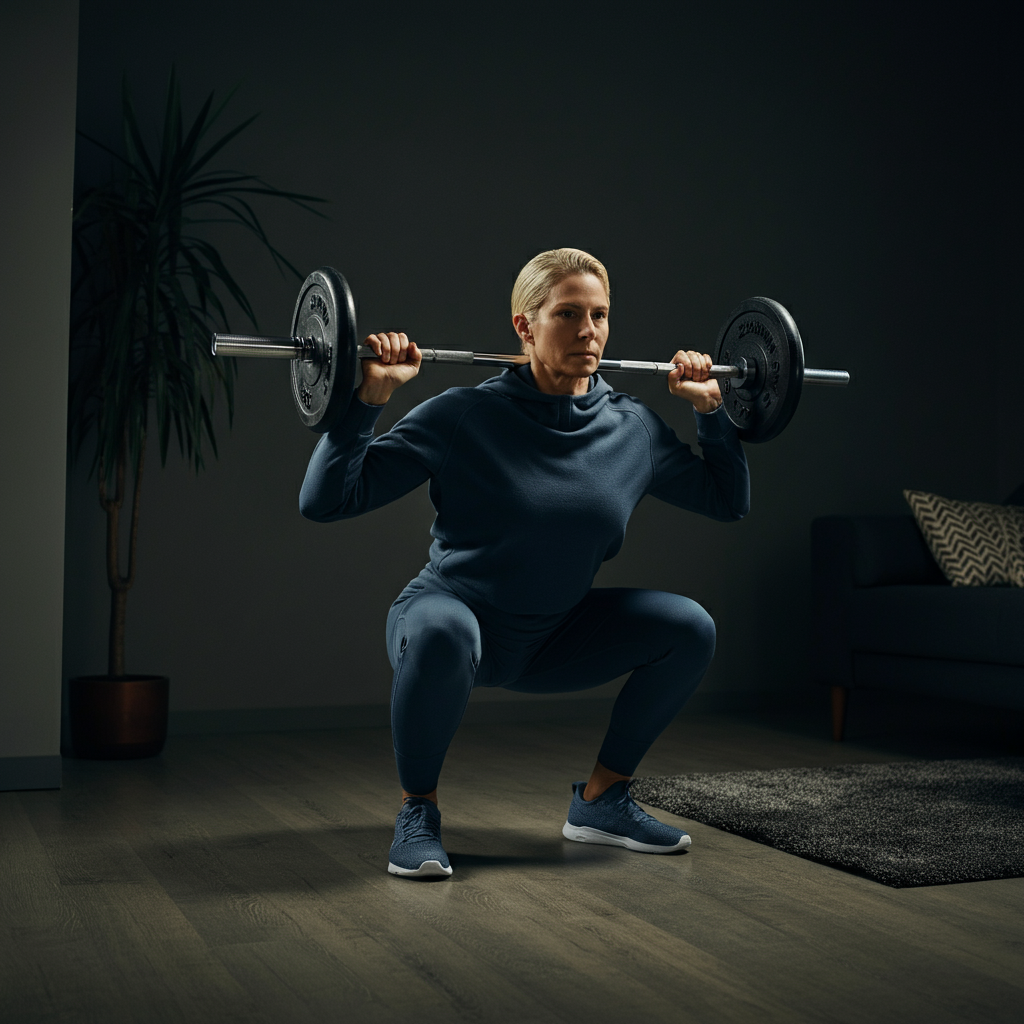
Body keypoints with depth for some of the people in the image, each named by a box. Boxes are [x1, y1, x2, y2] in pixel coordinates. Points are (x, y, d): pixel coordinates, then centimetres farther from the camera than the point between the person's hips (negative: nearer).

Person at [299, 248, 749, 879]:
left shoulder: (634, 429, -5)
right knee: (442, 630, -40)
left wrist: (711, 409, 1)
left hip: (555, 638, 5)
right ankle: (418, 811, -12)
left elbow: (729, 500, 11)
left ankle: (600, 801, 6)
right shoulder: (464, 418, -20)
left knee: (691, 627, -12)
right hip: (455, 618, -5)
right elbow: (325, 500, -23)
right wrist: (370, 399, -32)